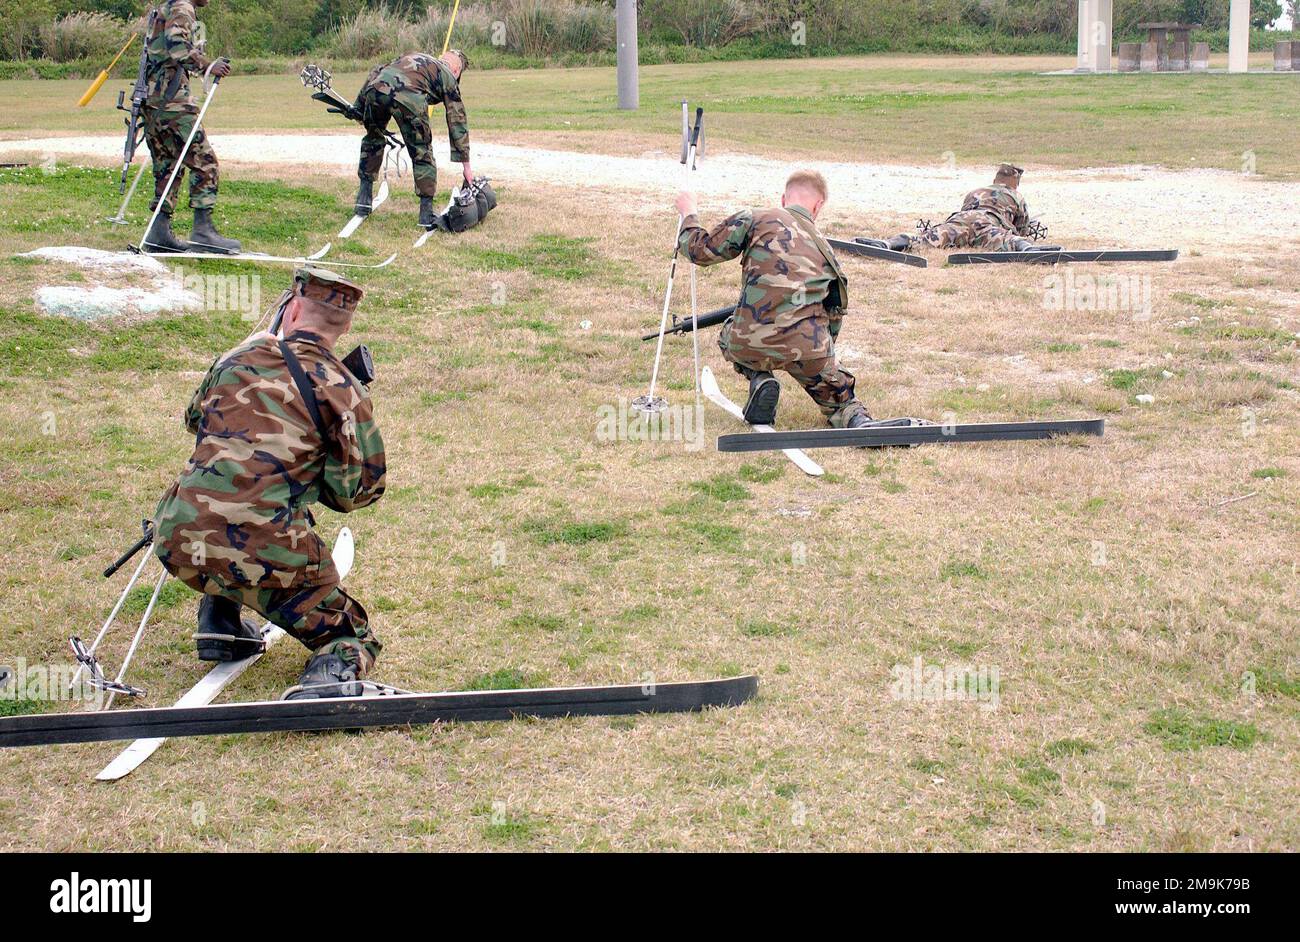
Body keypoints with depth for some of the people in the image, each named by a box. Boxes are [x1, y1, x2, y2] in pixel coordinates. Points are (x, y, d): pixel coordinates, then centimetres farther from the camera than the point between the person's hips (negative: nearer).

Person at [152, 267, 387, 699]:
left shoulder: (236, 359, 11)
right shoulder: (342, 391, 0)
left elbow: (195, 420, 31)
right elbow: (356, 492, 0)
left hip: (181, 545, 4)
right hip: (268, 561, -4)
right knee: (352, 636, 17)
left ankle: (219, 621, 28)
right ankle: (333, 672, -18)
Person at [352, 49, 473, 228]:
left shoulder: (412, 56, 40)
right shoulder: (448, 76, 27)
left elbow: (375, 72, 31)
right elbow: (457, 122, 26)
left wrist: (358, 106, 32)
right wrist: (466, 165, 28)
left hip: (377, 87, 4)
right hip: (409, 97, -4)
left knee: (373, 139, 29)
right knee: (422, 154, 12)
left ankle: (364, 199, 29)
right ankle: (426, 214, 12)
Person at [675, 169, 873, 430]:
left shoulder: (754, 219, 7)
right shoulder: (826, 249, 22)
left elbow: (700, 250, 8)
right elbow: (834, 316, 27)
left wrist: (689, 214, 28)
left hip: (751, 345, -1)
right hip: (808, 349, 2)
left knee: (727, 337, 36)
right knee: (840, 396, 29)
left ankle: (758, 378, 8)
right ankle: (857, 421, -6)